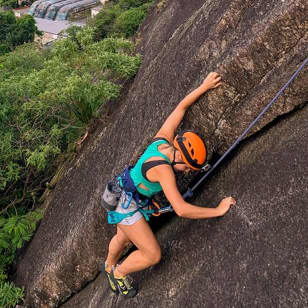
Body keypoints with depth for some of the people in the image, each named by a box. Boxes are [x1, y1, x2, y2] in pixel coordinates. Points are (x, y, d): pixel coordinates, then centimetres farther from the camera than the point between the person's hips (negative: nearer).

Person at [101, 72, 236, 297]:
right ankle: (118, 272, 24)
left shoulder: (163, 139, -15)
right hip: (126, 205, -8)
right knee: (153, 255, -2)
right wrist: (218, 210, -33)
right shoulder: (163, 168, -36)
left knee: (124, 238, 32)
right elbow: (181, 209, -40)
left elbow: (181, 107, -2)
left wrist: (205, 86, 4)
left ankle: (109, 266, 61)